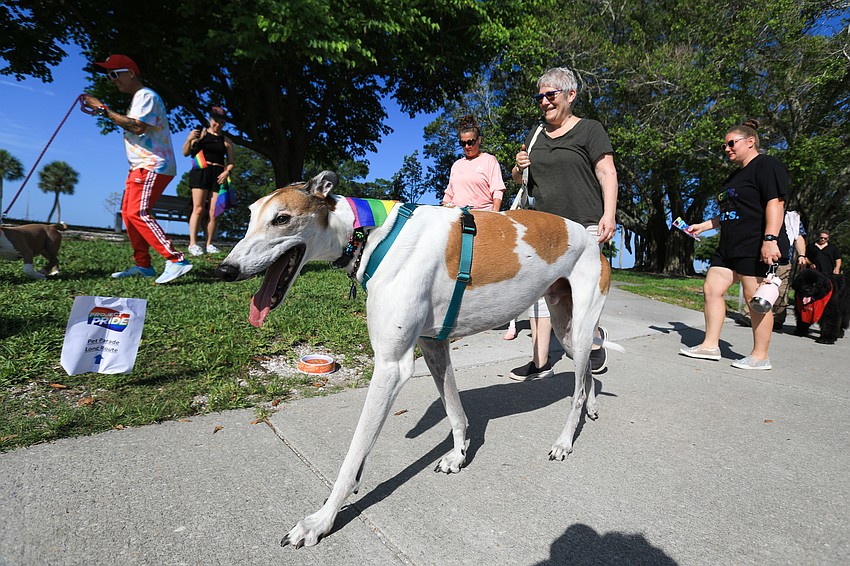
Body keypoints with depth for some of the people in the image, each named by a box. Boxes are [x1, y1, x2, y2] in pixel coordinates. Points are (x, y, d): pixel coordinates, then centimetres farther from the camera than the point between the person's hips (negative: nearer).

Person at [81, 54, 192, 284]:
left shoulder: (146, 95, -7)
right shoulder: (137, 98, 24)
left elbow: (138, 127, -22)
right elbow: (131, 127, 20)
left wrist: (104, 110, -17)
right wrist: (105, 113, 13)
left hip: (153, 166, -11)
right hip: (140, 166, 11)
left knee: (138, 213, -19)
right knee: (128, 212, 8)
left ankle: (176, 260, -22)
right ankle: (143, 265, 12)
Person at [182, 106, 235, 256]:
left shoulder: (226, 140, 15)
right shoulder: (200, 132, 10)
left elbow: (231, 162, 16)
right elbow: (186, 153, 7)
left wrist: (227, 172, -5)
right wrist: (189, 140, -11)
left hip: (218, 176, 2)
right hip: (201, 172, -2)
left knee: (213, 212, -2)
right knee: (198, 209, -12)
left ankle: (209, 244, 2)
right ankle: (192, 243, -12)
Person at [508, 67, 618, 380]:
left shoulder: (589, 129, 4)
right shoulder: (536, 135, 20)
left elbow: (607, 173, -4)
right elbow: (519, 179, 27)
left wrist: (609, 214, -16)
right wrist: (520, 167, 4)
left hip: (582, 225, -5)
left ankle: (594, 338, 22)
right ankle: (540, 361, 5)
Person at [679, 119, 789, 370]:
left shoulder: (766, 165, -5)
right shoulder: (736, 175, 24)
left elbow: (775, 203, -17)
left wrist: (770, 239, -26)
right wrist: (702, 226, 25)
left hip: (756, 247, -10)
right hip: (729, 246, 10)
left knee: (755, 298, -5)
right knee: (711, 289, 4)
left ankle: (760, 356, 5)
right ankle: (710, 345, 10)